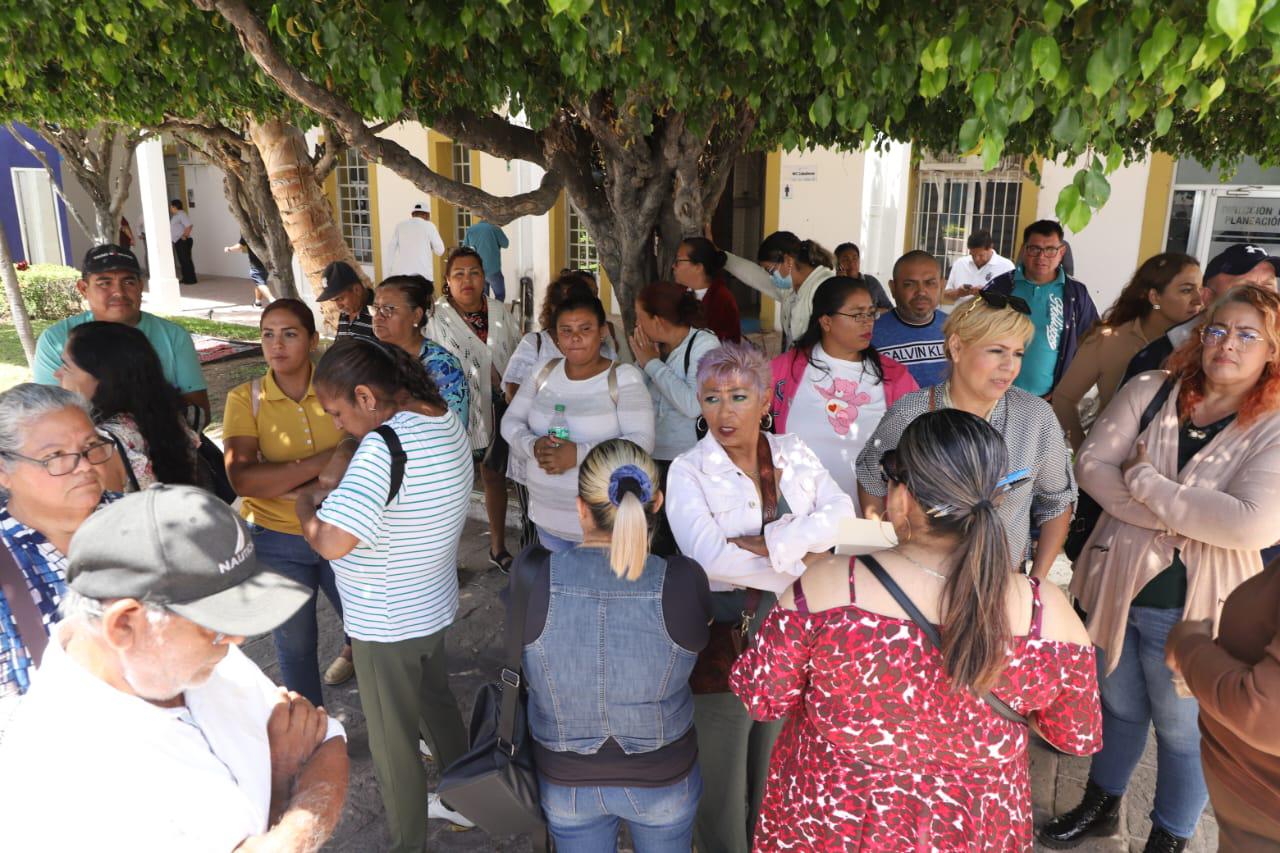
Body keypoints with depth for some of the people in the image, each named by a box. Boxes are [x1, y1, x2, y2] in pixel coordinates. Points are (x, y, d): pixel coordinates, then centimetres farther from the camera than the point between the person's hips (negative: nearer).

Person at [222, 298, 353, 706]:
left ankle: (353, 647, 58)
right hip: (276, 541, -1)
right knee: (294, 643, 15)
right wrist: (319, 463, -29)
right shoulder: (245, 399, -12)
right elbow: (242, 479, -23)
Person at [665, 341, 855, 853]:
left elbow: (842, 517, -11)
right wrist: (798, 560, -18)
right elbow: (710, 555, -23)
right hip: (723, 638, -3)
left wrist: (760, 544, -21)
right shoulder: (689, 471, -9)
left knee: (779, 773, 20)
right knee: (723, 778, 13)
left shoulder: (795, 454, 3)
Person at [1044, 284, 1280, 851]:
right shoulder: (1149, 392, -4)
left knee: (1181, 730, 15)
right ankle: (1101, 805, 48)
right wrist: (1170, 520, -20)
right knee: (1118, 706, 24)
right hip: (1117, 585, 3)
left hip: (1194, 607, -3)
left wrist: (1145, 481, -21)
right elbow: (1091, 463, -10)